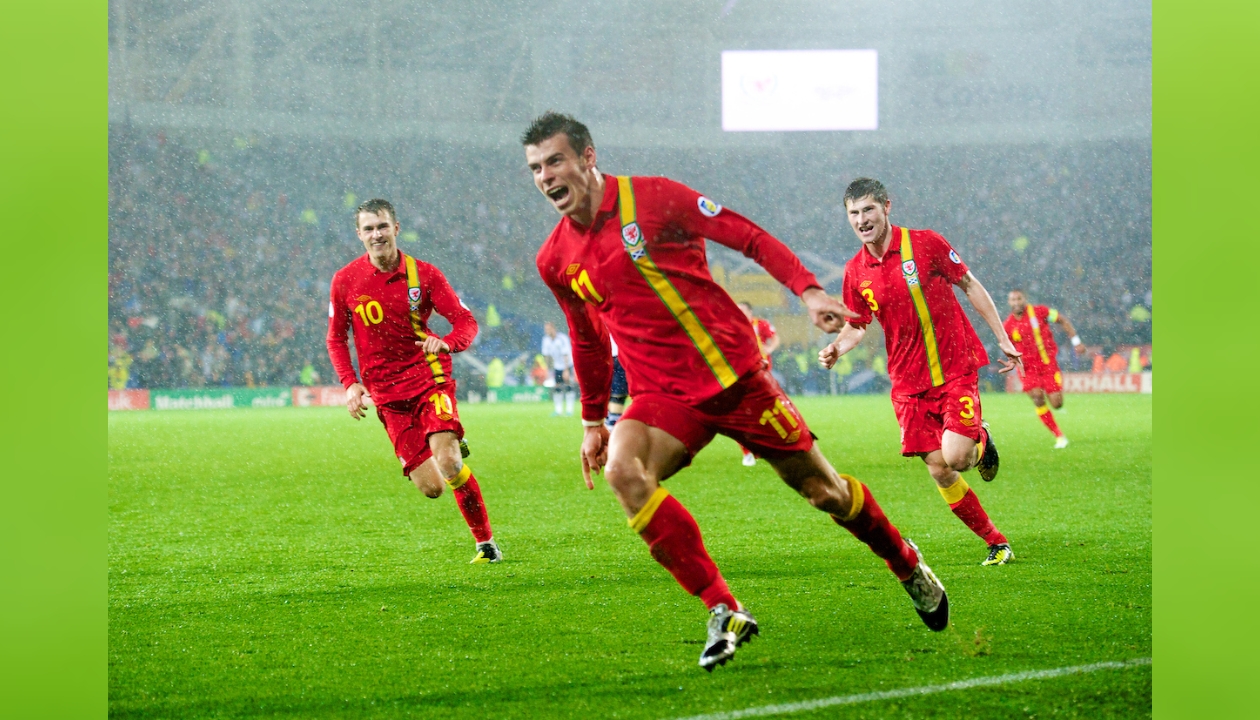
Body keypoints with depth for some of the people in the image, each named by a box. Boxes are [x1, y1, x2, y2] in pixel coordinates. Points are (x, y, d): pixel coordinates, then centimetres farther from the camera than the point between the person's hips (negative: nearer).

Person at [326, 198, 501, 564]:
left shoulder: (424, 274, -1)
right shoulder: (345, 281, 2)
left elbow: (467, 322, -3)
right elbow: (336, 338, 13)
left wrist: (446, 342, -26)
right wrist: (350, 383, -2)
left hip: (430, 379, -1)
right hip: (387, 394, 1)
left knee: (448, 463, -24)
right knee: (430, 486, -8)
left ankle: (486, 543, -6)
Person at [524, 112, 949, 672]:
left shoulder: (652, 197, -9)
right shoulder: (555, 261, 4)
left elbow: (748, 236, -4)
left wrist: (807, 290, -14)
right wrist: (592, 421, 24)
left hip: (735, 374, -2)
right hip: (663, 396, 3)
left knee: (822, 490, 3)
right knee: (622, 470, -28)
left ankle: (907, 565, 35)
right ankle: (724, 612, -24)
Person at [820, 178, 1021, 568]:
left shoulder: (925, 243, -8)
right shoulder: (856, 271, 3)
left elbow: (971, 286, 2)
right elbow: (856, 325, 15)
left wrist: (1003, 339, 1)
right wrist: (836, 349, -7)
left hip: (955, 367, -4)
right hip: (909, 381, 4)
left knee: (954, 457, -19)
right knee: (938, 470, -2)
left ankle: (981, 441, 18)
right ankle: (997, 543, 13)